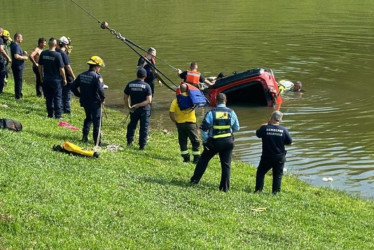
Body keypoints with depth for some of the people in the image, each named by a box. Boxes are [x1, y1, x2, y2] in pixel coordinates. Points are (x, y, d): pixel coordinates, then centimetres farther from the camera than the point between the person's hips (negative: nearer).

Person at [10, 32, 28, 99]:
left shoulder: (13, 45, 12)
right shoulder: (16, 46, -20)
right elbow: (16, 56, -29)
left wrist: (23, 53, 9)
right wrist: (24, 57, -15)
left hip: (16, 66, 10)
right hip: (18, 66, -10)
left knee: (17, 81, 19)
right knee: (19, 80, -2)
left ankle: (18, 94, 29)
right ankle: (18, 95, 4)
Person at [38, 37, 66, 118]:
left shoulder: (43, 54, -2)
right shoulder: (57, 55, -17)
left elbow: (40, 66, 7)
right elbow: (61, 69, -14)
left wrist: (41, 77, 19)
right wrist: (64, 79, -2)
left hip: (46, 79, 4)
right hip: (56, 79, -4)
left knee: (48, 97, 12)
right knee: (57, 98, 5)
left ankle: (50, 114, 17)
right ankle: (58, 115, 6)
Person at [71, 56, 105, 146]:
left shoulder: (81, 75, 2)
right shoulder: (97, 76, -18)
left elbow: (73, 87, 5)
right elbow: (100, 89, -30)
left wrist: (80, 95, 13)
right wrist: (102, 98, -14)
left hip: (84, 102, 6)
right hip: (95, 103, -6)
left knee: (88, 118, 27)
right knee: (97, 121, 4)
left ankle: (85, 136, 26)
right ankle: (97, 141, 5)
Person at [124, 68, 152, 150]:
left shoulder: (130, 84, -3)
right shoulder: (146, 86, -13)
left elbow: (125, 98, 2)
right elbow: (149, 100, -19)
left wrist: (128, 107, 14)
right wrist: (138, 105, -17)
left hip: (133, 110, 3)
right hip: (144, 110, -3)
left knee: (132, 125, 23)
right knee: (144, 128, 6)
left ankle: (129, 142, 25)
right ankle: (142, 146, 6)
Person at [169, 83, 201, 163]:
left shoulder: (175, 101, -4)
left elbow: (171, 113, -8)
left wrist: (175, 122, 4)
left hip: (180, 123, 1)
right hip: (191, 123, -1)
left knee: (182, 141, 12)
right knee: (195, 141, 8)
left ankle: (186, 158, 9)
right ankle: (196, 158, 6)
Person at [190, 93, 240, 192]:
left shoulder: (211, 113, -8)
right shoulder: (231, 112, -2)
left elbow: (204, 129, -9)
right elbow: (236, 128, 8)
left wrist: (205, 141, 1)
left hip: (214, 142, -1)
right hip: (228, 142, 1)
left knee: (204, 159, 18)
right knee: (226, 164, 7)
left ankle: (195, 179, 21)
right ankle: (225, 187, 7)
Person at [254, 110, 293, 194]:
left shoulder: (264, 128, -13)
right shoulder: (283, 130, -9)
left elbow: (257, 134, 8)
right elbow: (290, 142, 0)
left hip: (266, 156, -1)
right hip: (279, 157, 1)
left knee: (260, 172, 16)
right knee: (277, 175, 13)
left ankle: (258, 189, 14)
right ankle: (276, 191, 12)